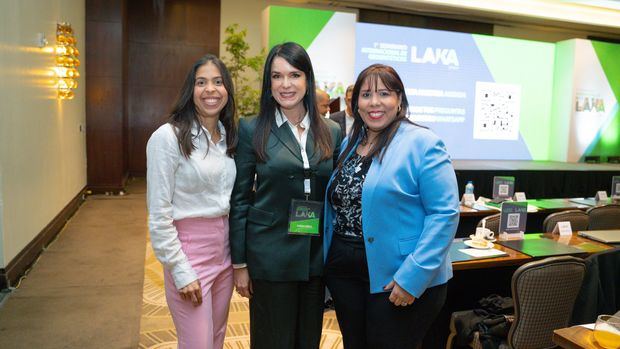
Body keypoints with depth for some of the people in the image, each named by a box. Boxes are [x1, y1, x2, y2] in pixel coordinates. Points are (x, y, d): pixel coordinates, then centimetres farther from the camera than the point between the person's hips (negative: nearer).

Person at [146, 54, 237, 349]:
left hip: (225, 251, 6)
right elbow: (158, 214, -13)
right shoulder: (167, 137, -13)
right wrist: (181, 271, -15)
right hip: (189, 250, -6)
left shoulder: (228, 136, 6)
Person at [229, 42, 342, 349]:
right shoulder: (252, 130, -5)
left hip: (316, 256, 3)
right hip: (270, 257, -3)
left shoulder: (331, 132, 4)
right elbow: (239, 200, -3)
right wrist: (239, 264, -4)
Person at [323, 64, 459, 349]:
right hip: (344, 274, 6)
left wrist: (413, 276, -21)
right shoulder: (348, 144, 9)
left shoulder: (422, 144, -11)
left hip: (398, 279, -6)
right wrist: (330, 259, 8)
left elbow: (444, 213, -16)